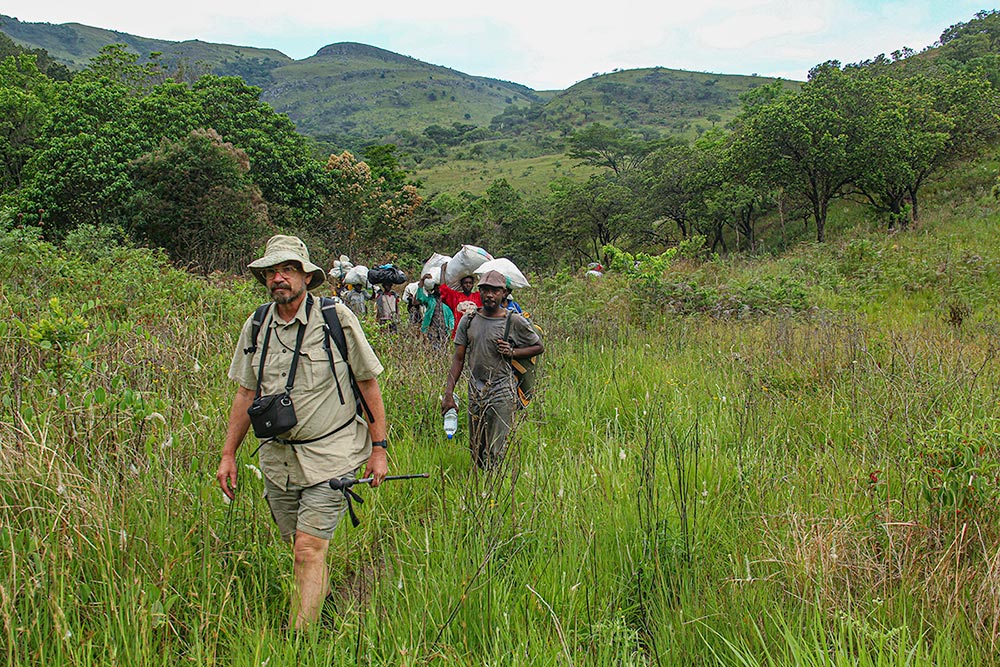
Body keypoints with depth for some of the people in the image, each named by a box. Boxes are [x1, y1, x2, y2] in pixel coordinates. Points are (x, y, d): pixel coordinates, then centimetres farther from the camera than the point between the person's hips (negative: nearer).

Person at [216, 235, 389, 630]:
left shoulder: (337, 319, -8)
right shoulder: (256, 327, 4)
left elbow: (369, 384, -2)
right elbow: (246, 394, 14)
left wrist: (378, 449, -3)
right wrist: (228, 455, 13)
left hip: (330, 453, -5)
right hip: (277, 456, 5)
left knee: (309, 549, -10)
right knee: (296, 544, 16)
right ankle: (324, 597, 43)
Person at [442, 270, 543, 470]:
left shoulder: (515, 322, -4)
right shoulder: (468, 320, 6)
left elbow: (538, 347, 7)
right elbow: (458, 359, 7)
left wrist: (512, 352, -10)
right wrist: (448, 393, -1)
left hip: (502, 394, -4)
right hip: (475, 393, 4)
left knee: (496, 454, -6)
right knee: (475, 451, 12)